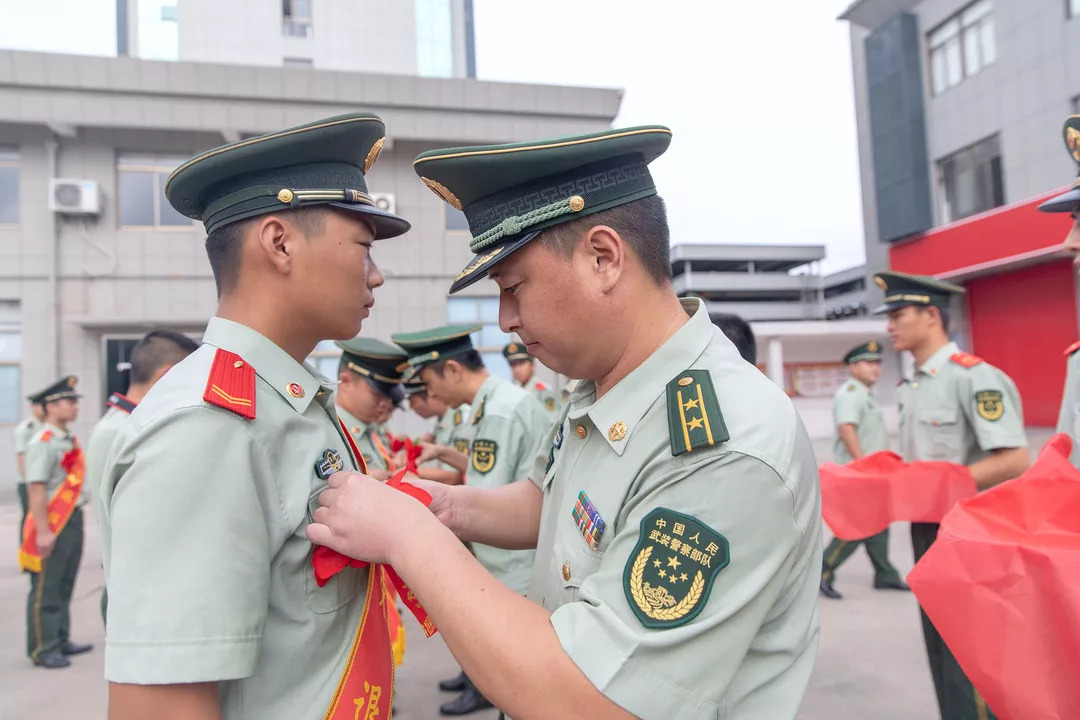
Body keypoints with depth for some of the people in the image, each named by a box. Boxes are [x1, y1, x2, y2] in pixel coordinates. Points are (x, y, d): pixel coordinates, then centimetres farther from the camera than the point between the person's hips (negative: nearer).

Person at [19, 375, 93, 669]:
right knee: (46, 590, 1)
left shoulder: (69, 440, 12)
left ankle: (61, 641, 27)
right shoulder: (43, 442, -15)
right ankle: (43, 650, 10)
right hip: (53, 522, -9)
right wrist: (43, 531, -23)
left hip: (73, 519, 9)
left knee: (65, 586, 16)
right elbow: (36, 489, -20)